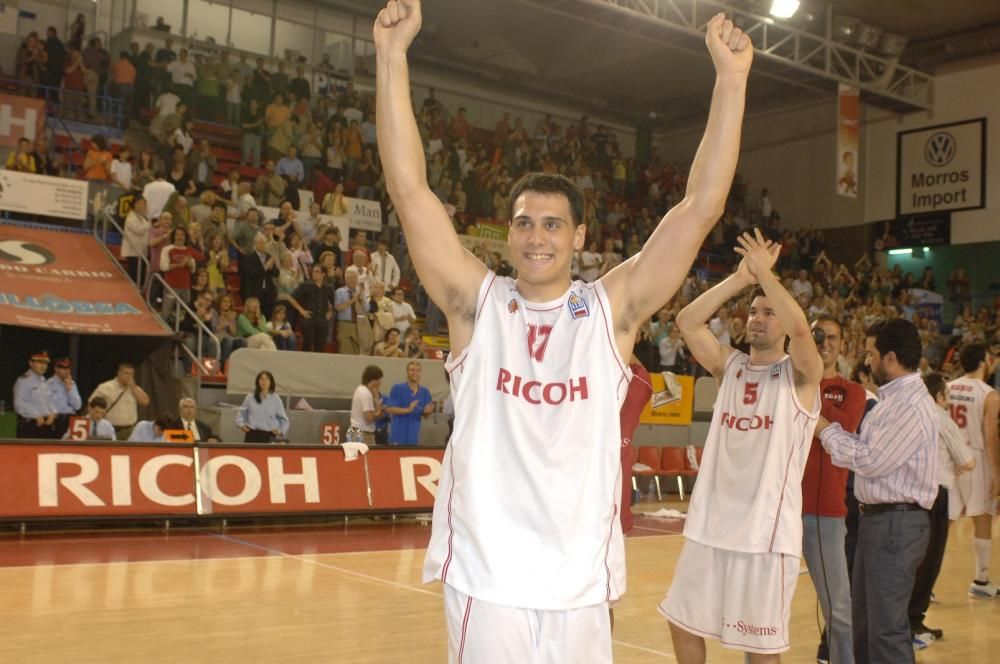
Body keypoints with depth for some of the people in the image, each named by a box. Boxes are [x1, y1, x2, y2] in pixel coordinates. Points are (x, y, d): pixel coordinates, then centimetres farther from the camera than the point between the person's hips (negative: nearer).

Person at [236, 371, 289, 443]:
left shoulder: (276, 399, 1)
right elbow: (241, 412, 18)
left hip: (268, 436, -1)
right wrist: (241, 424, 4)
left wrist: (280, 431, -6)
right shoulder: (250, 398, 4)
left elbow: (283, 419, 7)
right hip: (252, 435, 1)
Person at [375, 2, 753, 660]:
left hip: (581, 580, 1)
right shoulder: (477, 303, 0)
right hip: (485, 577, -1)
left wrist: (731, 78, -9)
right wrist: (393, 54, -13)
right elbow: (409, 188, -7)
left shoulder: (611, 310, 1)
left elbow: (701, 207, -4)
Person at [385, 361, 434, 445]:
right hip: (398, 435, -5)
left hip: (413, 436, 5)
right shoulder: (397, 388, -4)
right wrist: (408, 410, -23)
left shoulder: (425, 392, 9)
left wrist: (428, 411, -12)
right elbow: (389, 409, -10)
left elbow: (426, 415, 12)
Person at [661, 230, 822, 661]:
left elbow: (800, 328, -24)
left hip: (767, 531, -5)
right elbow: (687, 322, -4)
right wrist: (741, 278, -10)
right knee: (683, 624, 15)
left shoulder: (800, 375, -3)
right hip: (709, 524, 5)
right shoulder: (729, 366, 9)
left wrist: (764, 272, -17)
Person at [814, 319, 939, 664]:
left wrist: (826, 430, -10)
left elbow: (870, 461, -21)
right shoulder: (892, 399, 13)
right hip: (877, 518, 10)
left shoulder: (911, 406, -19)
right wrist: (828, 429, 6)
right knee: (864, 620, 21)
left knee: (886, 627, -5)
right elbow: (869, 450, 13)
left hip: (896, 522, -10)